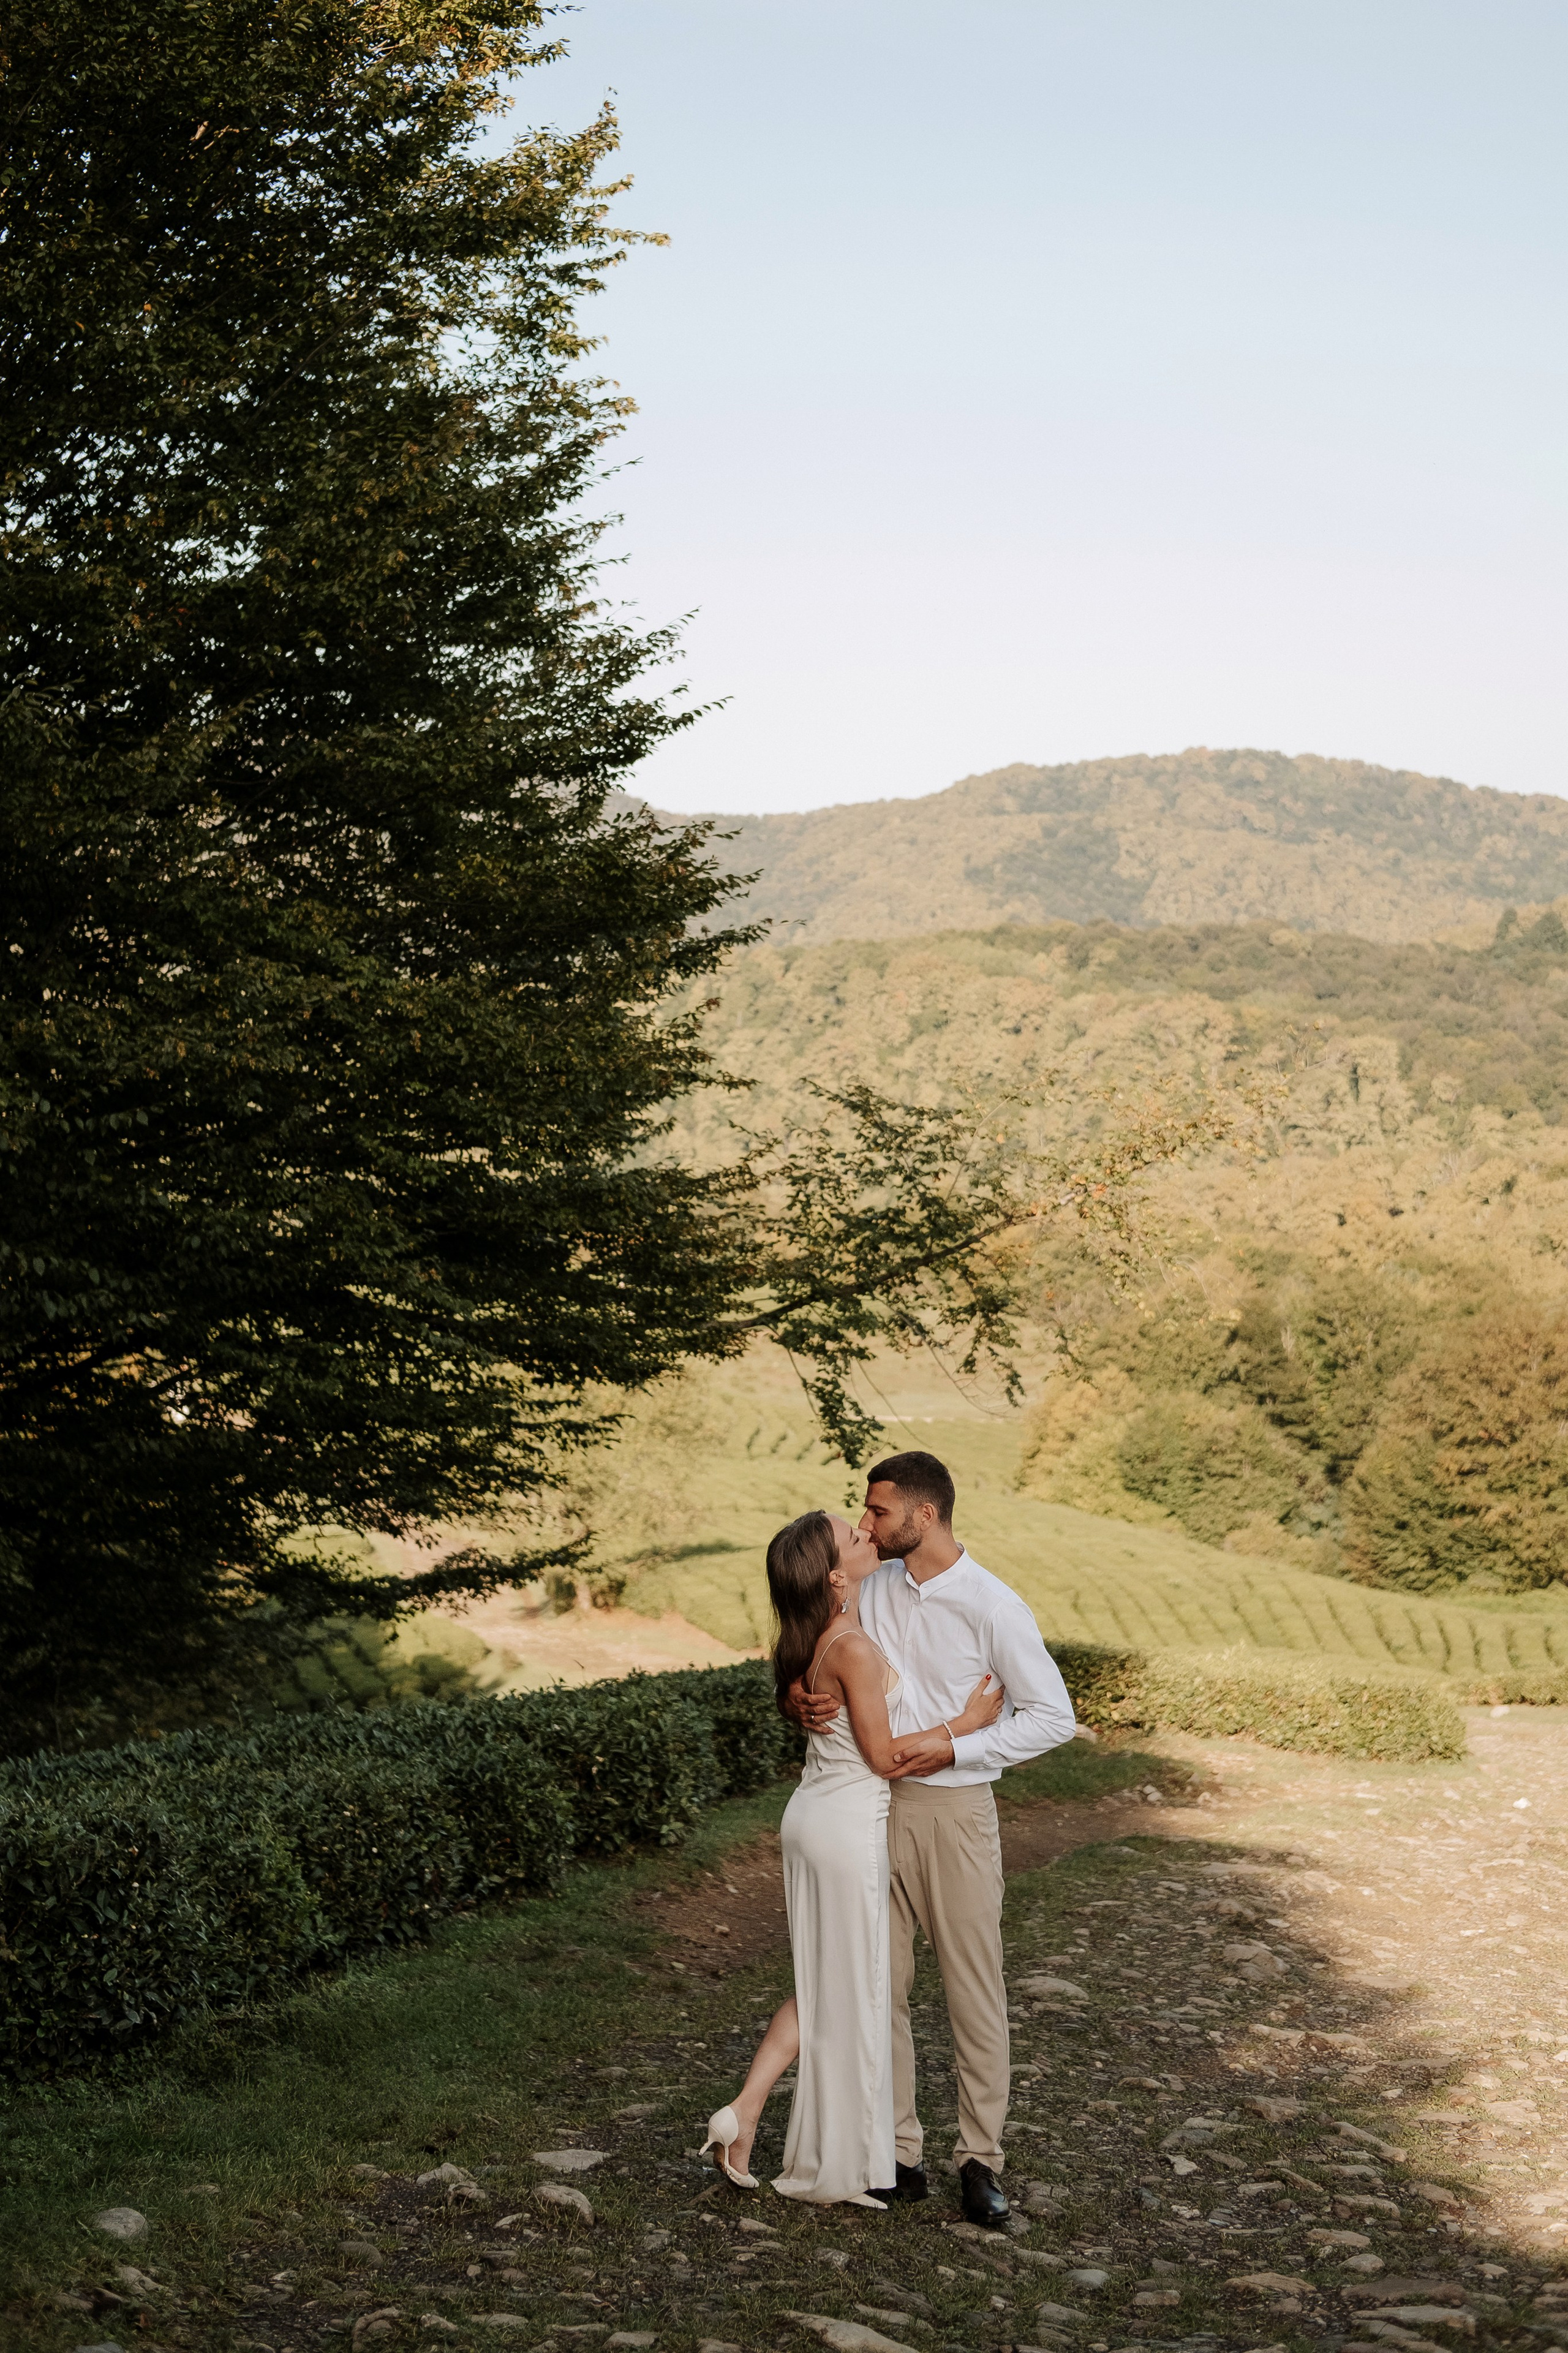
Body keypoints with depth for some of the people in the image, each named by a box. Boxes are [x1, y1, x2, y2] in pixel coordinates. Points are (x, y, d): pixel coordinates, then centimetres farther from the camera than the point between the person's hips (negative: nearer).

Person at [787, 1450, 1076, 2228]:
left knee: (975, 1989, 1)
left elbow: (1053, 1716, -7)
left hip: (955, 1808, -4)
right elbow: (821, 1667, 17)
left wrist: (951, 1746, -14)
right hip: (875, 1805, 5)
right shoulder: (869, 1588, 5)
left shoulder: (992, 1606, -10)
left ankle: (980, 2160, 11)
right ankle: (897, 2154, 16)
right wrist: (801, 1701, -8)